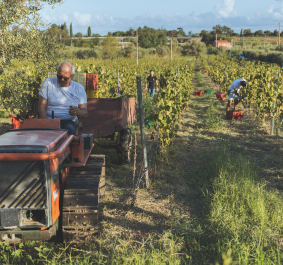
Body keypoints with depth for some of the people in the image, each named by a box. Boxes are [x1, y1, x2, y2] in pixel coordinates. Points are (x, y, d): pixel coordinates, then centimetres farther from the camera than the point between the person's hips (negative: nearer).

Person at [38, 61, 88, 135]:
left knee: (70, 129, -35)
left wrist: (78, 112, -20)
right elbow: (42, 108, 1)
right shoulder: (48, 83, 6)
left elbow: (85, 113, 6)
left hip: (67, 121, 1)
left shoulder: (79, 88, 8)